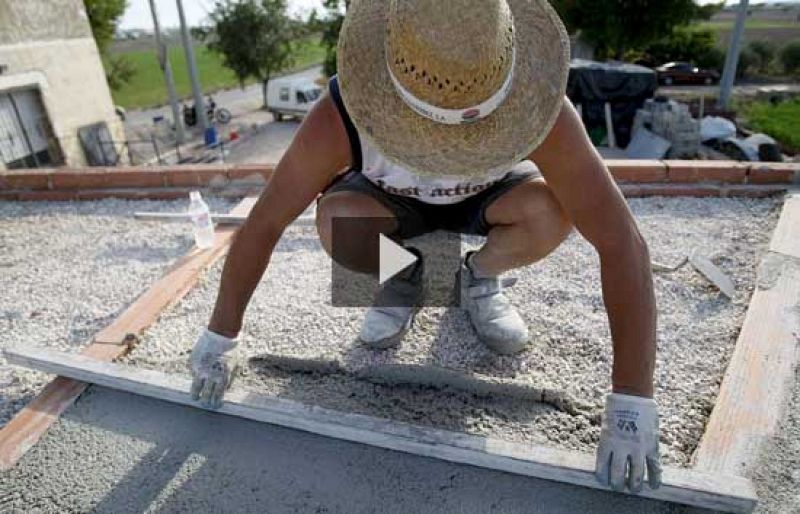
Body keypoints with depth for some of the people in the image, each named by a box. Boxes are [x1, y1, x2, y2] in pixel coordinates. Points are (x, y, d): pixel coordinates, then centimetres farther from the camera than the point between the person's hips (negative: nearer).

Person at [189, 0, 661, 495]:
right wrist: (221, 338, -16)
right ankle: (403, 283, 4)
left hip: (488, 195, 0)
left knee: (551, 212, -32)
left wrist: (632, 402, -36)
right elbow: (263, 222, -25)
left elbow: (622, 243, -35)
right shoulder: (340, 118, -36)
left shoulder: (541, 106, -36)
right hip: (394, 201, 1)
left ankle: (480, 277, 3)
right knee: (337, 222, -31)